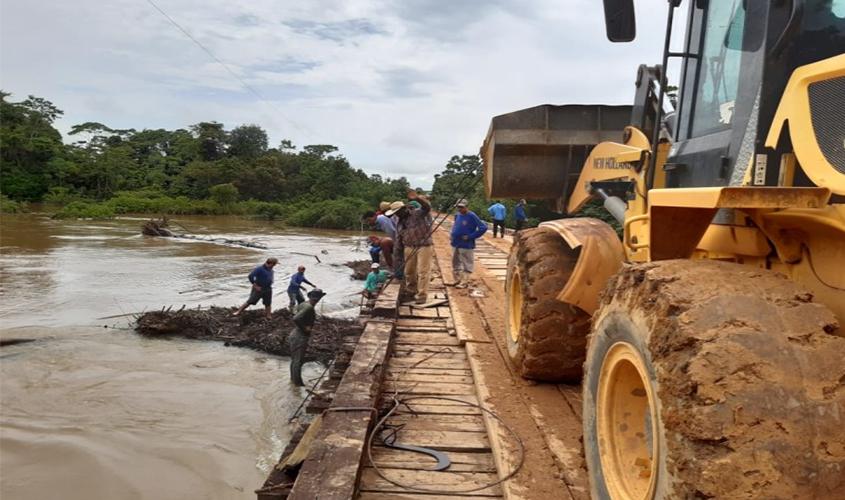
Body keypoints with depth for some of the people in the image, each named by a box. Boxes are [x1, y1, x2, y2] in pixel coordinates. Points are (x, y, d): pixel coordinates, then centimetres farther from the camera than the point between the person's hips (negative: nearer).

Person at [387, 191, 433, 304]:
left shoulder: (418, 213, -8)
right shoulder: (400, 223, 12)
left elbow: (427, 206, -29)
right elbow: (398, 240, 17)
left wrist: (417, 198, -46)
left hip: (424, 246, -7)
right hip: (409, 248, 7)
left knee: (422, 272, -6)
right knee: (409, 271, 15)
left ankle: (422, 295, 1)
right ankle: (410, 290, 38)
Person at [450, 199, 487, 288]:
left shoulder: (471, 216, -14)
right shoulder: (457, 215, 7)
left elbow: (483, 227, -18)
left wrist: (470, 236, -18)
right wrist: (453, 234, 8)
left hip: (466, 245, -8)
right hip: (455, 244, 8)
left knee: (466, 264, 3)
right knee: (455, 263, 16)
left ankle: (464, 282, 9)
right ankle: (457, 280, 29)